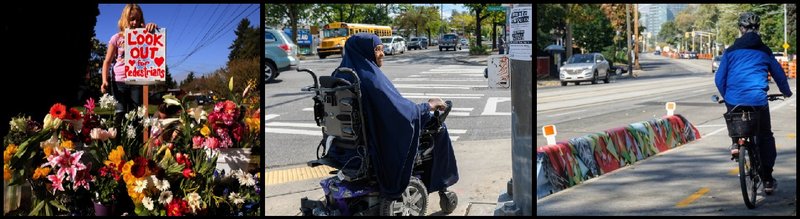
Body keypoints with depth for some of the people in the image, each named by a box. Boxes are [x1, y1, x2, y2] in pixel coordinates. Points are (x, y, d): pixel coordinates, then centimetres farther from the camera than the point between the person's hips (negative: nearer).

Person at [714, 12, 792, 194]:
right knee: (765, 137, 14)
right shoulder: (764, 51, 10)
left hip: (734, 100, 0)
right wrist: (786, 92, 39)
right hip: (758, 100, 0)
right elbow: (779, 73, 20)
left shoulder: (731, 51, 8)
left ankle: (735, 142, 6)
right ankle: (767, 180, 12)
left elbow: (719, 79, 9)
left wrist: (726, 96, 27)